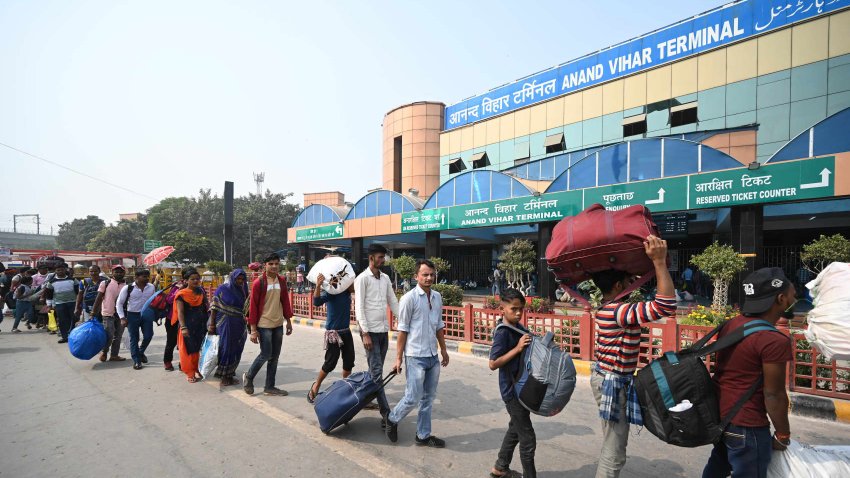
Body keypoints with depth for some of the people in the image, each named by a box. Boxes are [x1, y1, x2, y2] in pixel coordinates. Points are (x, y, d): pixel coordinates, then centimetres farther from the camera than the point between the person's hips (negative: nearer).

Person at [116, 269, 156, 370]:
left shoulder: (151, 287, -1)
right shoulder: (127, 288, -10)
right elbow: (119, 303, -3)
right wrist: (122, 318, -9)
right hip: (133, 315, -2)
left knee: (148, 336, 1)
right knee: (134, 339, 5)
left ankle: (141, 352, 30)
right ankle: (136, 360, 17)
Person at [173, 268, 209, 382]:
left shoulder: (201, 291, 7)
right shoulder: (182, 294, -7)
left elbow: (207, 307, 8)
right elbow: (180, 312, -11)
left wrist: (210, 322, 0)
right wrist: (183, 328, -19)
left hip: (201, 325, 4)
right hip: (188, 326, -4)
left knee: (200, 348, 11)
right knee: (189, 349, 3)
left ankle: (198, 370, 25)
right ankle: (190, 373, 14)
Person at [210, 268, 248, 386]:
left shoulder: (243, 291, 6)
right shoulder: (223, 289, -7)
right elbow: (214, 307, -6)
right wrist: (212, 324, -9)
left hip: (238, 325, 5)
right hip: (224, 324, -5)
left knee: (235, 350, 11)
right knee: (226, 348, 1)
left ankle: (230, 374, 27)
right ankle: (224, 376, 12)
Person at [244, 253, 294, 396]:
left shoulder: (282, 281, 5)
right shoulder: (258, 283, -11)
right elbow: (253, 306, -10)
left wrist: (288, 321, 11)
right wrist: (253, 329, -11)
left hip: (278, 325, 5)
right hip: (264, 325, -5)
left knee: (275, 356, 10)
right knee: (266, 355, -2)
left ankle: (269, 387, 21)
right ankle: (248, 377, 25)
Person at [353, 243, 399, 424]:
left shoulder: (385, 278, 11)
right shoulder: (362, 278, -8)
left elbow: (393, 303, 14)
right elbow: (359, 308, -12)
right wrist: (365, 333, -17)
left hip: (384, 330, 7)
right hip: (370, 331, -6)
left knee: (377, 370, 14)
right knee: (377, 372, -7)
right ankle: (386, 413, -7)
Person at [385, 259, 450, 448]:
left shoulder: (437, 297, 7)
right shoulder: (409, 298, -12)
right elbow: (402, 330, -10)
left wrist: (444, 349, 18)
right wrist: (398, 358, -9)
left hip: (433, 356, 6)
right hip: (416, 357, -6)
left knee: (428, 397, 14)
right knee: (413, 397, -1)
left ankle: (423, 435, 28)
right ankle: (392, 420, 26)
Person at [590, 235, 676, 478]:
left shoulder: (608, 307, 4)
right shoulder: (619, 312, -26)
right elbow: (666, 306, -35)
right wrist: (659, 261, -34)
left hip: (606, 379, 10)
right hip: (613, 384, -10)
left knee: (611, 446, 23)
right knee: (614, 453, 2)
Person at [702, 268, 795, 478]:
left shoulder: (731, 324, 2)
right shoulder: (774, 341, -22)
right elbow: (773, 395, -17)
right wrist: (783, 436, -3)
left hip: (718, 413, 8)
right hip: (746, 425, -8)